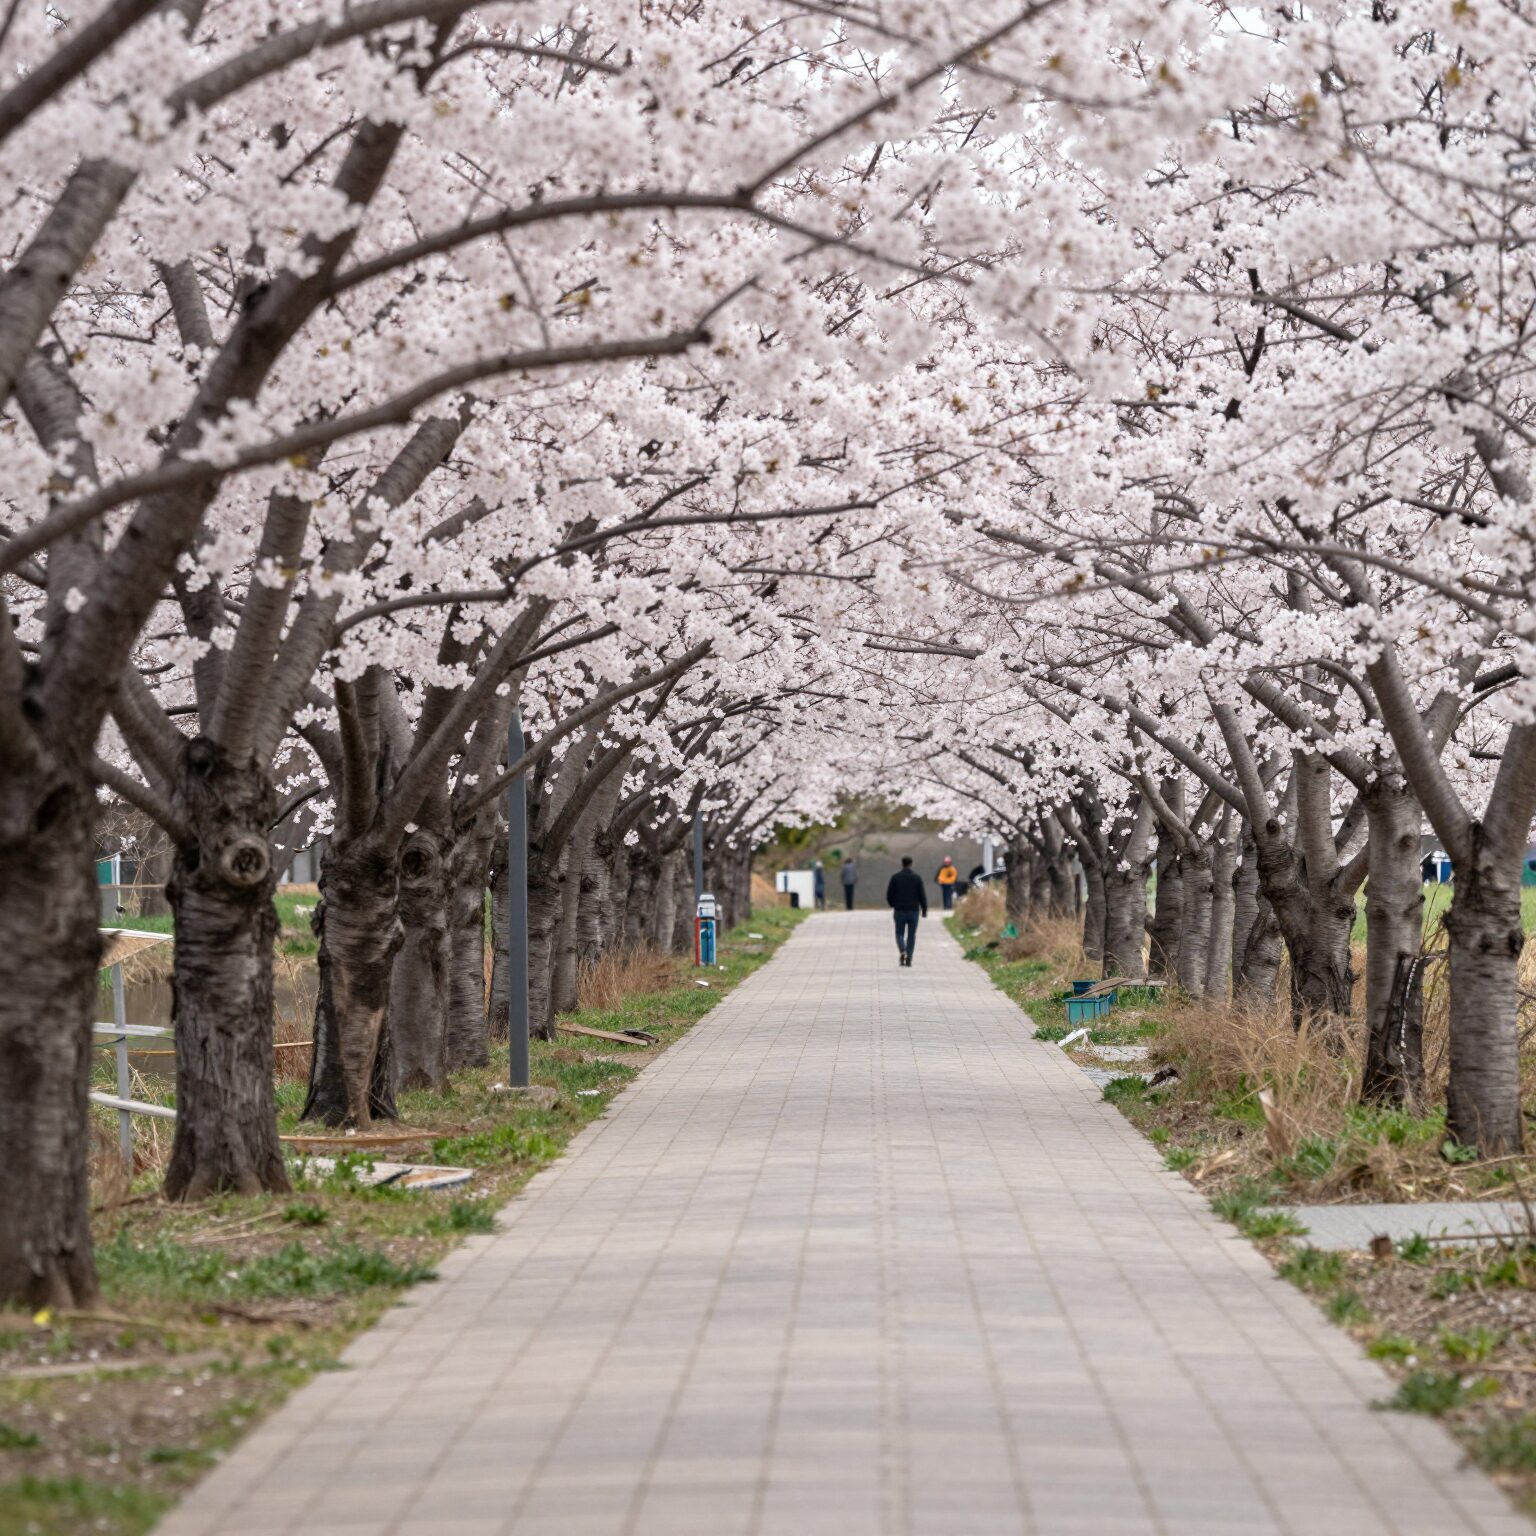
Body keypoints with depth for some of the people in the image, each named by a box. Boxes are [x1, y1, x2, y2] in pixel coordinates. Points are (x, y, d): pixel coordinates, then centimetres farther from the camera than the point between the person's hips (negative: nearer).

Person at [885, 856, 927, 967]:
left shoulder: (895, 877, -3)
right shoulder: (917, 877, -2)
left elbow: (889, 894, 0)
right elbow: (922, 895, -3)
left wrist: (892, 905, 19)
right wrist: (924, 909, 5)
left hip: (899, 910, 0)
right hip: (913, 910, 0)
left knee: (900, 933, 8)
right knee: (911, 935, 8)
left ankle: (902, 951, -18)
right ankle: (909, 958, 3)